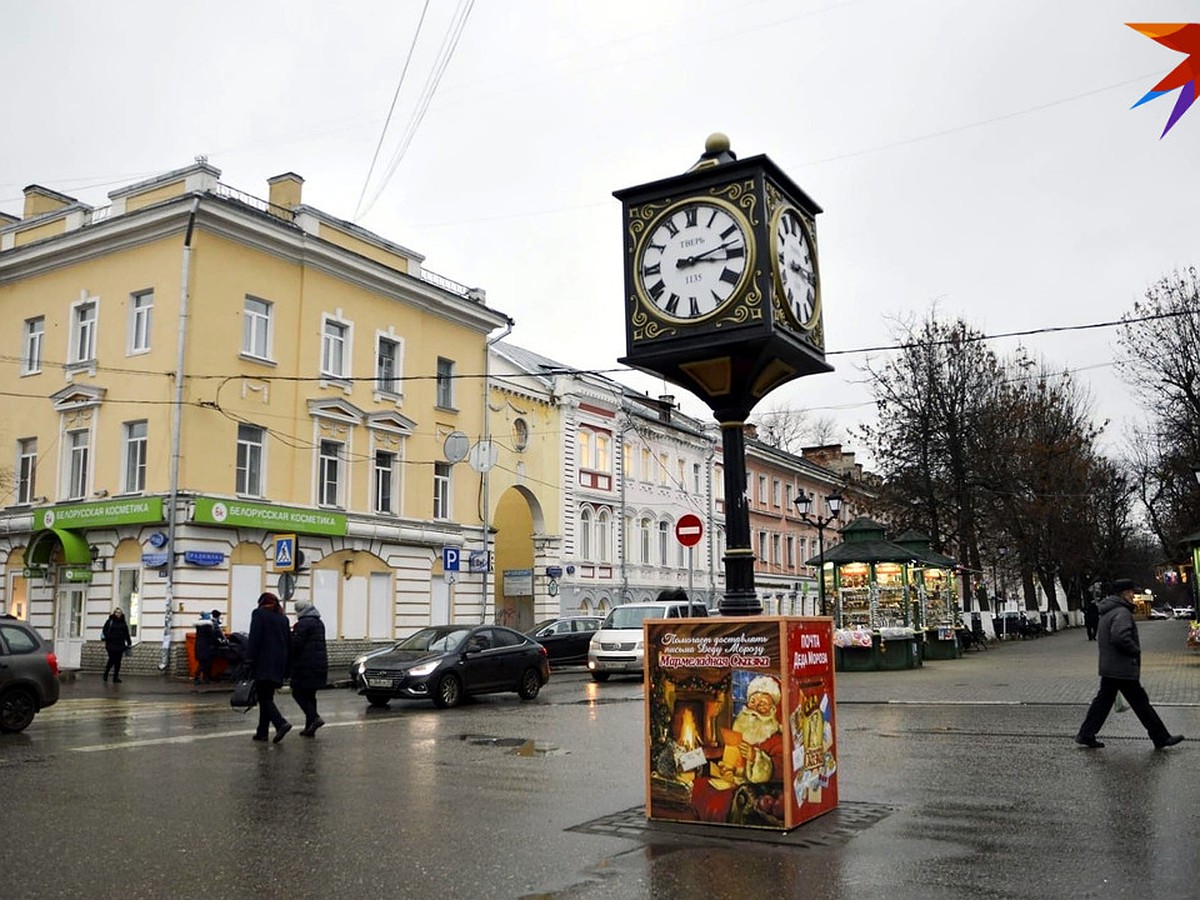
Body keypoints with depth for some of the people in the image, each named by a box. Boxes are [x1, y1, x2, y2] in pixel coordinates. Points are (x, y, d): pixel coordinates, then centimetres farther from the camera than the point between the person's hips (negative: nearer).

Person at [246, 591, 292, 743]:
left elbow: (254, 639, -12)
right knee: (267, 697, 13)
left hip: (263, 664, -6)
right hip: (279, 664, 6)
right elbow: (289, 644, 16)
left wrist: (249, 661, -12)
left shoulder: (259, 614, -1)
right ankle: (262, 732, 15)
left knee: (264, 698, -7)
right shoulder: (283, 618, 16)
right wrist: (287, 670, 19)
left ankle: (281, 723, -24)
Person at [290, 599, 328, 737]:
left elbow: (296, 644, -18)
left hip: (306, 665, -9)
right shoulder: (319, 623, 16)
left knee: (298, 693, -1)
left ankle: (314, 718, -14)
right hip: (320, 664, 9)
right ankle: (309, 727, 13)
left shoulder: (303, 623, -13)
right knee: (310, 694, 13)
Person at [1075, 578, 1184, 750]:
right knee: (1141, 703, 1)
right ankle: (1161, 738, 12)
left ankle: (1086, 734, 12)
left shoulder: (1106, 612, 15)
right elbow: (1120, 637, -30)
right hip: (1123, 669, -9)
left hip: (1108, 668, 9)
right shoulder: (1122, 612, -17)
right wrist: (1136, 651, -14)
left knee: (1103, 700, 12)